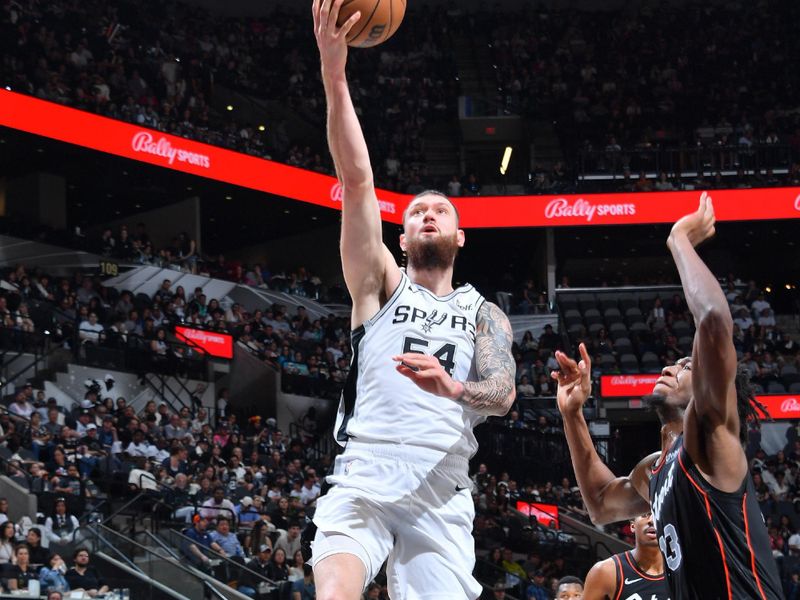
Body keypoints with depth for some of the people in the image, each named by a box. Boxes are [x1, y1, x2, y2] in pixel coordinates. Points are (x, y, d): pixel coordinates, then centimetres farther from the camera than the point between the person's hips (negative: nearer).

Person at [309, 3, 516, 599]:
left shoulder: (486, 315, 20)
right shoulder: (381, 285, 16)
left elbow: (503, 394, 1)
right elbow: (357, 182, 2)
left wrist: (453, 388, -24)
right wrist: (334, 76, -11)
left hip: (441, 490, 2)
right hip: (364, 476, -1)